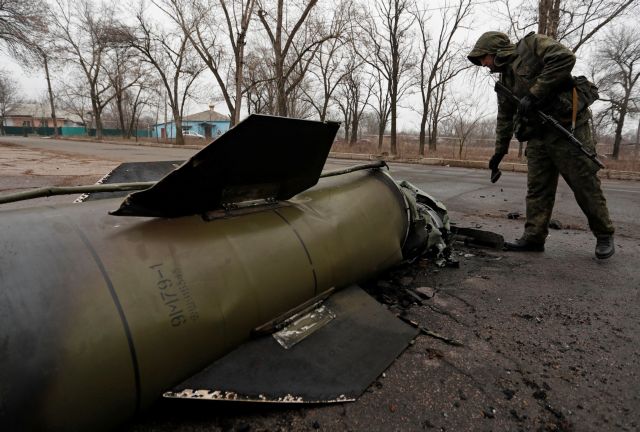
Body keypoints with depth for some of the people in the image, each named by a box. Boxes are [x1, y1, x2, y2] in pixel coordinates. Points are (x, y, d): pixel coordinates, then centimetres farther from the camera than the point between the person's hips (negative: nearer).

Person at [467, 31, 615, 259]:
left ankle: (604, 235, 13)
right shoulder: (505, 80, 19)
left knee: (585, 184, -1)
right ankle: (534, 237, 6)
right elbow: (505, 119, 23)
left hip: (568, 126, -7)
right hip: (538, 135, 7)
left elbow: (565, 58, -19)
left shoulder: (532, 44, -1)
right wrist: (499, 152, 22)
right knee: (537, 189, 3)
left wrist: (534, 93, -19)